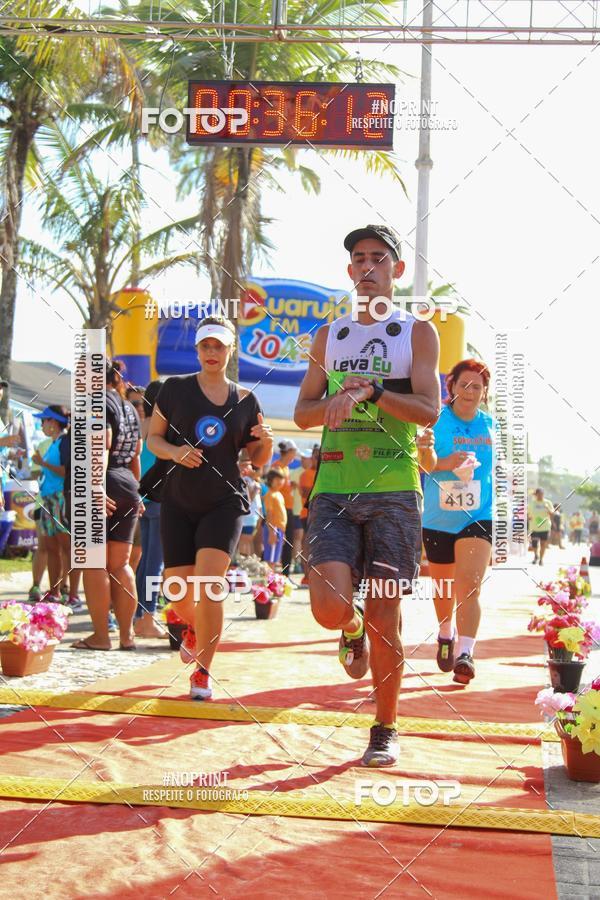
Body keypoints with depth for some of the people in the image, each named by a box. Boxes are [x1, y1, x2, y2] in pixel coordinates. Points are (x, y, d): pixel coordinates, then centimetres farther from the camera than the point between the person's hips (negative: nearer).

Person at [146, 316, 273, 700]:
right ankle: (196, 629, 42)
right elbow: (153, 438, 6)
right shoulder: (175, 389, 1)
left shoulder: (245, 399, 3)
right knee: (179, 594, 6)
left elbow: (257, 459, 10)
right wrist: (174, 451, -15)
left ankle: (203, 672, -2)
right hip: (179, 502, 1)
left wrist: (267, 441, -13)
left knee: (208, 587, -16)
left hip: (225, 502, -1)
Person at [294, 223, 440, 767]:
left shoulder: (417, 333, 7)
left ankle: (385, 730, 16)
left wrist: (370, 391, -20)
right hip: (333, 487, 2)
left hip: (394, 487, -2)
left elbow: (429, 410, -5)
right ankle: (352, 629, 23)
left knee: (384, 616, 0)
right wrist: (337, 400, -9)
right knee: (329, 607, -15)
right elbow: (303, 413, 14)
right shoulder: (329, 335, 16)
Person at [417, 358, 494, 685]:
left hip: (478, 518, 0)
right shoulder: (436, 421, -8)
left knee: (469, 585, -17)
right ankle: (446, 634, 44)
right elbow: (428, 464, -25)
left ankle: (465, 653, -20)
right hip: (437, 520, 0)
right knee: (443, 588, 16)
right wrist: (428, 452, -45)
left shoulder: (490, 425, 2)